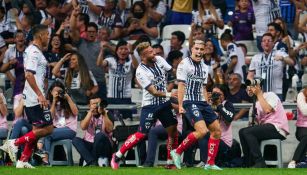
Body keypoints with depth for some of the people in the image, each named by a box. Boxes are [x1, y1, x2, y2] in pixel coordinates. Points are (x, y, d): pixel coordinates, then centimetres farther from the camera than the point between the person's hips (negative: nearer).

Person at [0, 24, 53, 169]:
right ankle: (15, 143, -9)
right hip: (35, 98, -10)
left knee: (37, 129, 12)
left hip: (31, 98, 10)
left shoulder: (32, 51, 17)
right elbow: (29, 75, -23)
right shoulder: (34, 52, -14)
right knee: (48, 128, -9)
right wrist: (40, 95, -25)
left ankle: (23, 161, 10)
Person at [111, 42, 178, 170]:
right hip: (150, 105, -6)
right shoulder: (141, 72, -20)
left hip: (164, 103, 6)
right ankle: (117, 157, 5)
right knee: (141, 134, -7)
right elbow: (154, 92, -22)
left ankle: (171, 162, 11)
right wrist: (169, 94, -29)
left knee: (173, 130, 0)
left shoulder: (159, 60, -3)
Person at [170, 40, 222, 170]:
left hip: (202, 102, 8)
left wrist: (207, 106, 17)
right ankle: (177, 152, -9)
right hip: (190, 102, -8)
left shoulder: (204, 67, 16)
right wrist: (180, 105, -17)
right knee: (202, 131, -24)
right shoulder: (184, 64, -6)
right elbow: (181, 85, -11)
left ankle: (210, 163, 10)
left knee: (217, 130, 4)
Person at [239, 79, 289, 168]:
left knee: (248, 132, -22)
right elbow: (258, 122, 16)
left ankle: (260, 163, -24)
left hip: (278, 129, -8)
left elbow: (267, 109, -19)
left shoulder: (270, 95, 1)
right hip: (265, 127, 8)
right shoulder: (256, 103, 23)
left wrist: (259, 94, -9)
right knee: (242, 132, -1)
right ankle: (249, 163, -3)